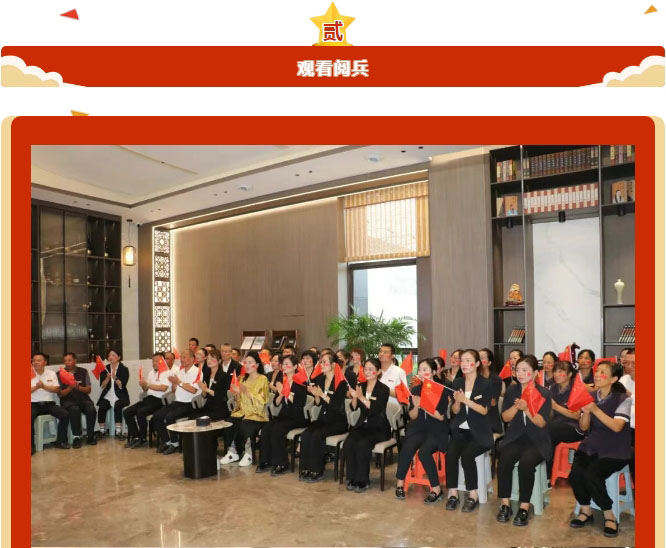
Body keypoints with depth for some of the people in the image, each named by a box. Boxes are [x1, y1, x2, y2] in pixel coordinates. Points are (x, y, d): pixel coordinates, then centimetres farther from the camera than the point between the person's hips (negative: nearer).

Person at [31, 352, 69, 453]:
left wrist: (43, 386, -14)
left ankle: (61, 441, -5)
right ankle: (31, 445, -19)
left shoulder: (51, 374, 8)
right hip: (34, 404, -2)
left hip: (49, 403, 2)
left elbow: (57, 390, -1)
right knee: (30, 417, -34)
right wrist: (36, 387, -18)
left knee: (65, 415, -20)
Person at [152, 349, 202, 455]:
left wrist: (179, 382, -13)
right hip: (177, 402, 8)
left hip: (189, 404, -8)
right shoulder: (180, 372, 17)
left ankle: (174, 443, -7)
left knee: (170, 416, -27)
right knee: (156, 416, -6)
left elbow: (193, 390, -20)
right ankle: (165, 441, 7)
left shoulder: (196, 371, -7)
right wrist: (173, 382, 1)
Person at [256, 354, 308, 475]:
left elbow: (301, 404, -16)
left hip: (297, 418, -5)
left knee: (277, 429, -30)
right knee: (265, 429, -21)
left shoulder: (300, 383, -5)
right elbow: (276, 403, 7)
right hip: (283, 415, 5)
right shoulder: (281, 381, 12)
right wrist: (281, 394, -13)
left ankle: (281, 463, -17)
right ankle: (265, 461, -8)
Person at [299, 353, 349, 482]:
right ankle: (305, 468, -12)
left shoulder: (341, 382, -12)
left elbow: (337, 405, -18)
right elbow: (318, 403, 9)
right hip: (323, 418, 5)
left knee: (316, 435, -28)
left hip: (338, 421, -5)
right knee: (305, 434, -21)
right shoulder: (319, 379, 6)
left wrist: (322, 394, -27)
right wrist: (316, 395, -12)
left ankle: (317, 471, -15)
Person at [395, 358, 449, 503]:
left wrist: (423, 405, -20)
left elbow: (441, 416, -11)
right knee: (407, 448, -27)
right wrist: (416, 407, -16)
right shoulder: (415, 390, 6)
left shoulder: (442, 390, -5)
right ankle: (400, 483, -10)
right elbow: (412, 416, 5)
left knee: (424, 452, -29)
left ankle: (436, 489, -12)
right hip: (418, 428, 3)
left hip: (437, 430, -3)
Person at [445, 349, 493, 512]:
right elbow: (455, 411, 5)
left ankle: (473, 495, -10)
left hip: (479, 432, -3)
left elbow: (484, 410, -13)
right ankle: (453, 494, -9)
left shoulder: (485, 384, -5)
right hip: (460, 430, 3)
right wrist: (457, 401, -17)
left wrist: (465, 400, -25)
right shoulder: (457, 383, 6)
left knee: (466, 455, -27)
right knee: (450, 454, -22)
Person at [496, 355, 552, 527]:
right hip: (515, 437, 3)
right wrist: (516, 406, -16)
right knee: (503, 462, -26)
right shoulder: (511, 390, 5)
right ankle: (505, 504, -11)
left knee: (525, 463, -32)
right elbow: (505, 417, 2)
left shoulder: (544, 393, -4)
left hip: (537, 440, -2)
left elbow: (541, 422, -10)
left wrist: (526, 409, -26)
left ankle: (524, 508, -17)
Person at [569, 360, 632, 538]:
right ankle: (586, 510, 5)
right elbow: (583, 427, 3)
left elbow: (617, 427, -19)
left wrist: (595, 410, -29)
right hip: (591, 446, 4)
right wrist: (586, 412, -17)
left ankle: (609, 516, -4)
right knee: (575, 474, -22)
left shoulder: (623, 399, -7)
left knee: (592, 474, -29)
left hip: (615, 450, -4)